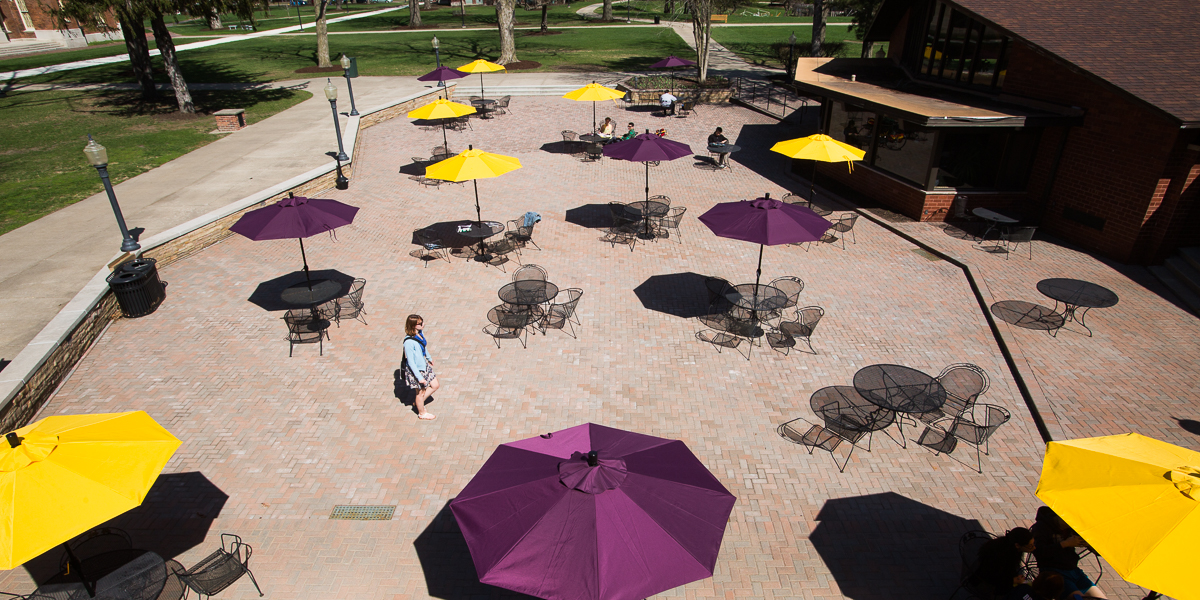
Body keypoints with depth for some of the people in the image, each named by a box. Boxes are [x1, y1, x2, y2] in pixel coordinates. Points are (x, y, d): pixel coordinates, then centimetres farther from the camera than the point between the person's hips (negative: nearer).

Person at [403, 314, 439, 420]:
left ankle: (418, 402, 39)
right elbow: (410, 362, -26)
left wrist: (429, 358, 28)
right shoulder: (409, 342, -33)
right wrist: (419, 377, -23)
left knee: (435, 385, 19)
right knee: (421, 392, 14)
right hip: (416, 370, -8)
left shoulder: (420, 333, -8)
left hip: (424, 365, 8)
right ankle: (421, 413, 40)